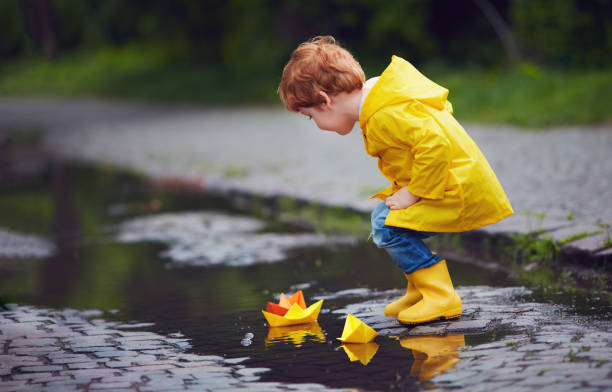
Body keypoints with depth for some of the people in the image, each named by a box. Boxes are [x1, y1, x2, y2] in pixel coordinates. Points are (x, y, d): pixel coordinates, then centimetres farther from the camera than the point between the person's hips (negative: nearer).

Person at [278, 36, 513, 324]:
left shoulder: (386, 114, -24)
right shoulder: (380, 101, 10)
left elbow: (434, 144, -34)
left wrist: (413, 194, -23)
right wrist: (406, 188, 15)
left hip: (460, 194, -11)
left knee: (387, 227, -18)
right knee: (381, 215, 15)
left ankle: (442, 297, -11)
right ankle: (420, 290, 23)